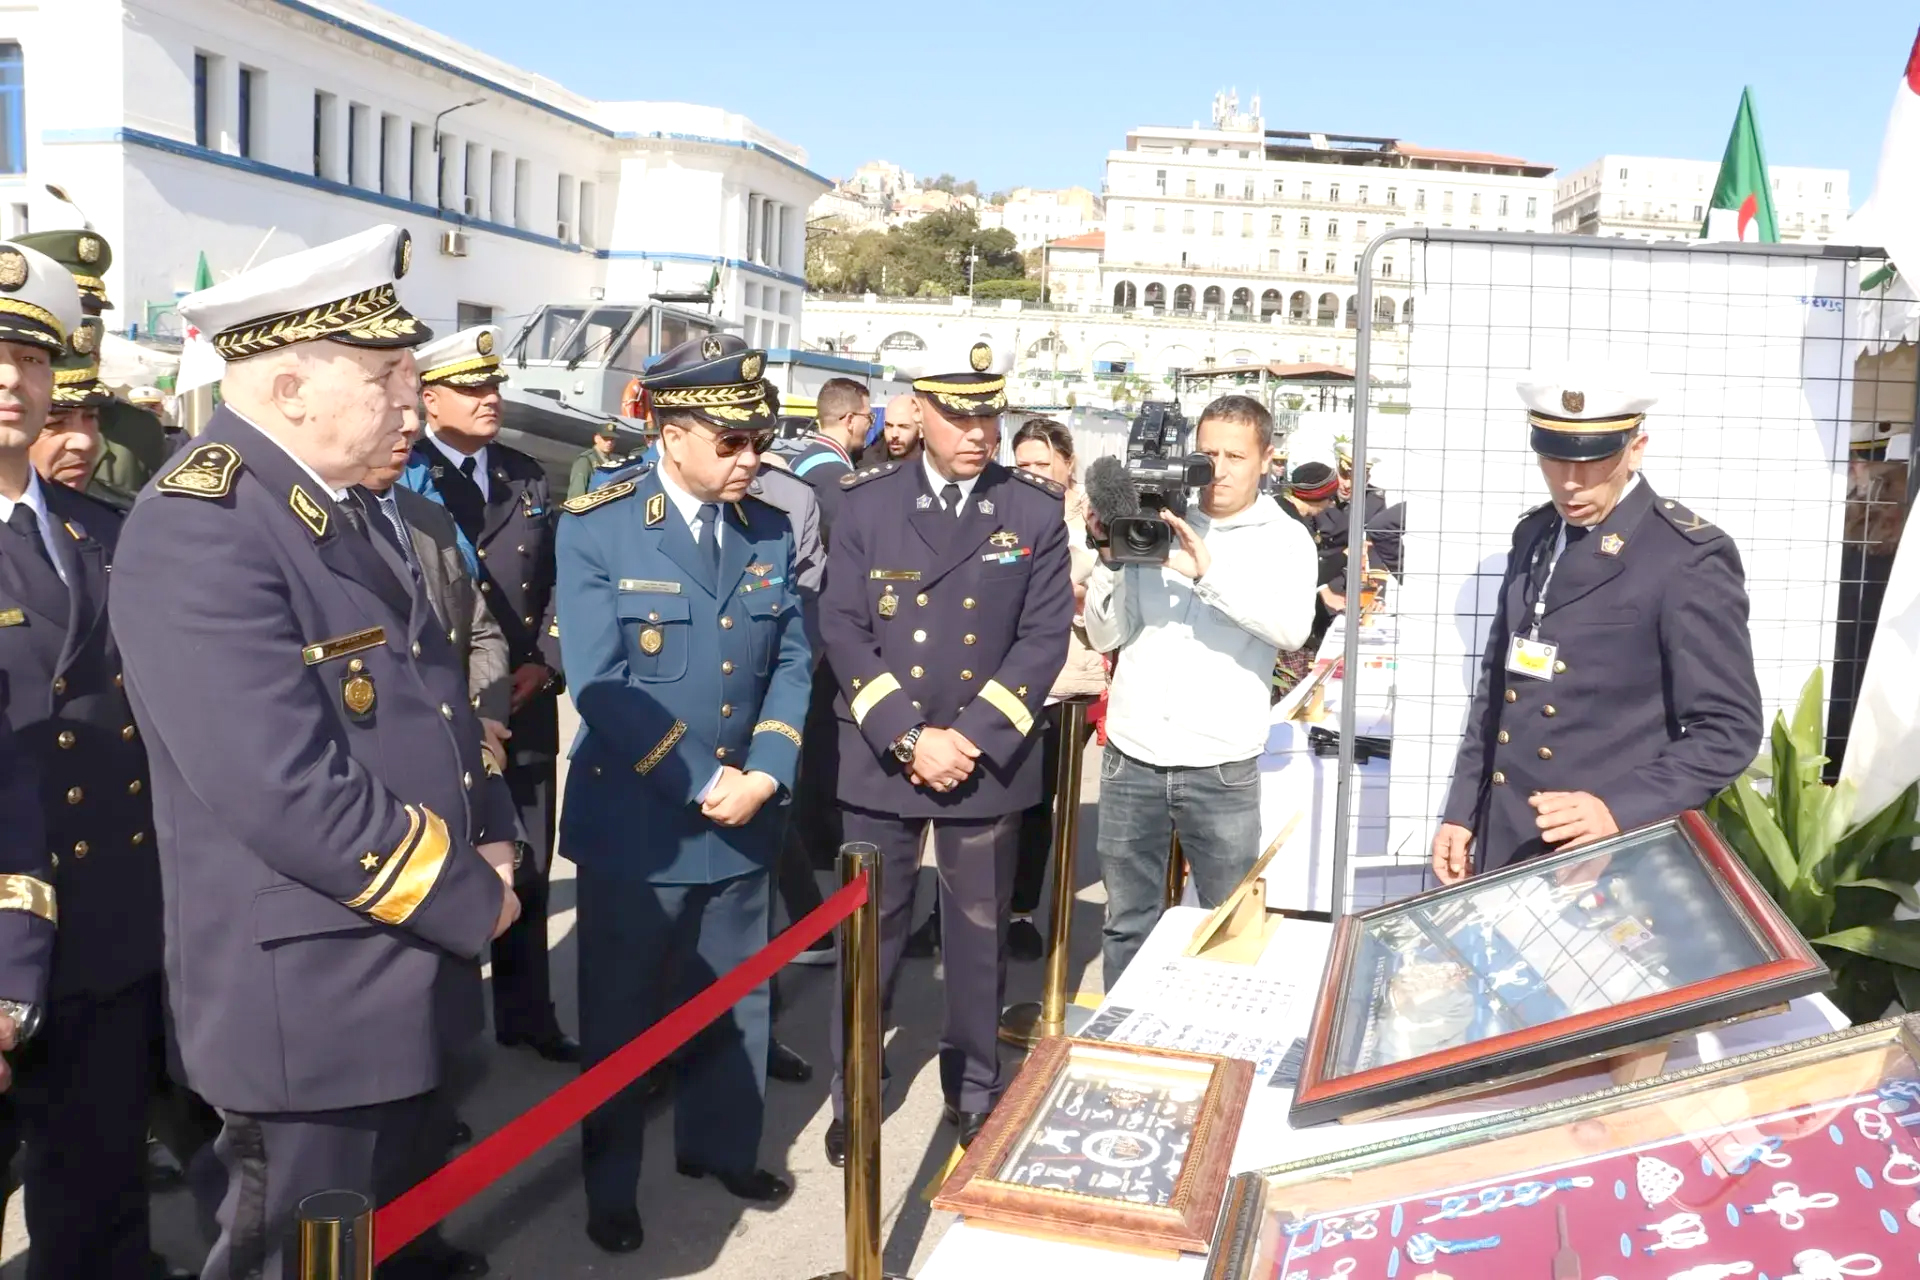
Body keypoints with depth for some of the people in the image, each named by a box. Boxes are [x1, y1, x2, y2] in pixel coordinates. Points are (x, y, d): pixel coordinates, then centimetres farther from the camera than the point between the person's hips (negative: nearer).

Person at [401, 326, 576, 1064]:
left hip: (523, 709, 5)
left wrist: (545, 665, -3)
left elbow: (554, 584, 12)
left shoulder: (527, 479, 12)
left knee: (525, 871, 14)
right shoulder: (400, 482, -7)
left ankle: (526, 1014, 29)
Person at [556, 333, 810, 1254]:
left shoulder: (768, 531, 3)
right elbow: (601, 684, -18)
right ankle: (611, 1187, 31)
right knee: (621, 1014, 11)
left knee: (734, 997, 18)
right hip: (636, 821, -4)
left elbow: (791, 662, 4)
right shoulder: (595, 528, -13)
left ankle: (721, 1146, 40)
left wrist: (764, 773, -10)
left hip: (743, 817, 5)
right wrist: (700, 783, -19)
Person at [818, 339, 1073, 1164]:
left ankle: (976, 1090, 32)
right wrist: (909, 735, -14)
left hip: (989, 760, 0)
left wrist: (974, 737, -14)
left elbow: (1044, 638, -4)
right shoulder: (868, 503, 0)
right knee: (869, 932, 9)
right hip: (880, 758, 0)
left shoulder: (1037, 512, 0)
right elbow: (843, 631, -4)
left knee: (979, 934, 13)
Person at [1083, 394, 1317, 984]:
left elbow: (1292, 626, -17)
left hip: (1221, 769, -2)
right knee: (1128, 924, 11)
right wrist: (1110, 559, -7)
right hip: (1131, 760, 2)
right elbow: (1106, 636, 8)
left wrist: (1207, 571, -26)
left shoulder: (1285, 539, 3)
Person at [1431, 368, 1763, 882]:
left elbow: (1727, 728, -12)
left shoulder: (1691, 557, -11)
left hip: (1611, 862, -6)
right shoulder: (1533, 534, 8)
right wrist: (1462, 812, 10)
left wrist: (1619, 811, -23)